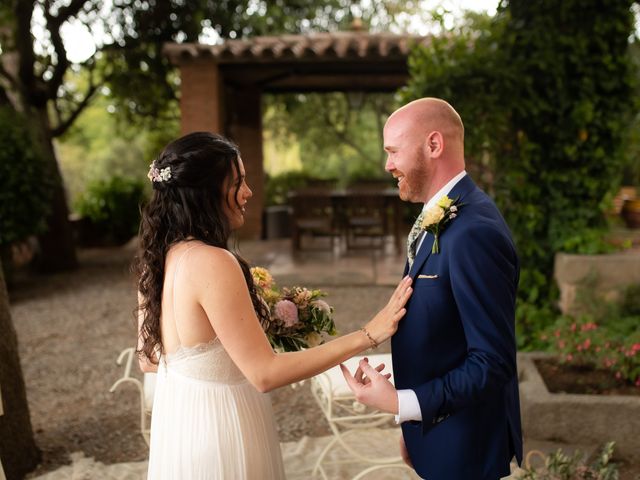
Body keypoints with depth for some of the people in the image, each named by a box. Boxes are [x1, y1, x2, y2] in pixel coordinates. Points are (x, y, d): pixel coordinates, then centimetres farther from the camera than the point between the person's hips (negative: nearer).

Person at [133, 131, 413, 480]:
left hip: (178, 423, 8)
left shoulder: (157, 259, 0)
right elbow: (265, 374, -24)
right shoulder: (212, 263, -26)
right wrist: (368, 335, -23)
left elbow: (149, 359, 8)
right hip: (217, 430, -8)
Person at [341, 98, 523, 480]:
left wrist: (400, 403, -24)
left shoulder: (474, 232, -26)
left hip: (463, 448, -8)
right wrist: (413, 427, 13)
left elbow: (494, 362, -26)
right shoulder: (440, 220, 5)